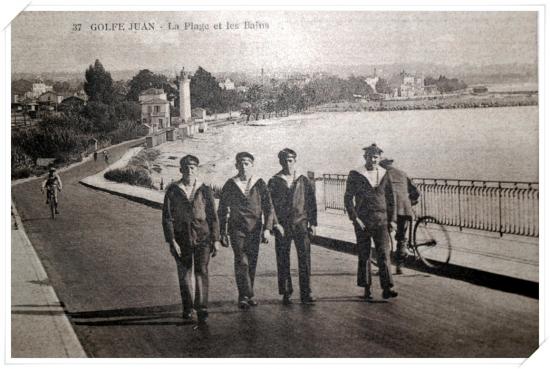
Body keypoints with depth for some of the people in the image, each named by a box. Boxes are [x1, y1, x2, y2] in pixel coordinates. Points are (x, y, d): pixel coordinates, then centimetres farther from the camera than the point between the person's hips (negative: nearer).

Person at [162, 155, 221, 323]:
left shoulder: (205, 190, 2)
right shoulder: (172, 191, 0)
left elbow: (213, 217, 6)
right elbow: (167, 218, -2)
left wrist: (216, 240, 2)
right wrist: (171, 241, -9)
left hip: (202, 237, -1)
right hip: (181, 238, 1)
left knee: (201, 271, -11)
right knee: (184, 274, 9)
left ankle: (202, 308, -9)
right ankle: (187, 308, 23)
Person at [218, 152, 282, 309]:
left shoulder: (260, 184, 3)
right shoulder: (230, 185, 2)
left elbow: (268, 208, 4)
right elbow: (222, 210, 8)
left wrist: (267, 228, -7)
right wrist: (222, 233, 5)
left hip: (255, 229, 2)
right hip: (236, 228, -2)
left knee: (252, 263, 7)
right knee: (241, 262, -12)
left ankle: (246, 295, 21)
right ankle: (245, 296, -8)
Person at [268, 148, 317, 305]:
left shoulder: (303, 181, 10)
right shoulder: (274, 182, 6)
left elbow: (312, 202, 11)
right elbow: (269, 204, 4)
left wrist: (313, 223, 5)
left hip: (301, 224, 1)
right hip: (282, 226, -1)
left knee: (305, 258, -5)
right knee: (283, 261, 1)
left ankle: (305, 293, 1)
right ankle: (285, 294, 9)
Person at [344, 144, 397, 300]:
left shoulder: (384, 175, 7)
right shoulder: (355, 175, -1)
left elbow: (390, 198, 15)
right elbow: (348, 199, -3)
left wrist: (390, 219, 10)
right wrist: (355, 218, -12)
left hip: (381, 221, 2)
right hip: (362, 221, -2)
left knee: (384, 253, -7)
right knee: (364, 256, 3)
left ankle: (387, 289, -9)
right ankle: (367, 289, 13)